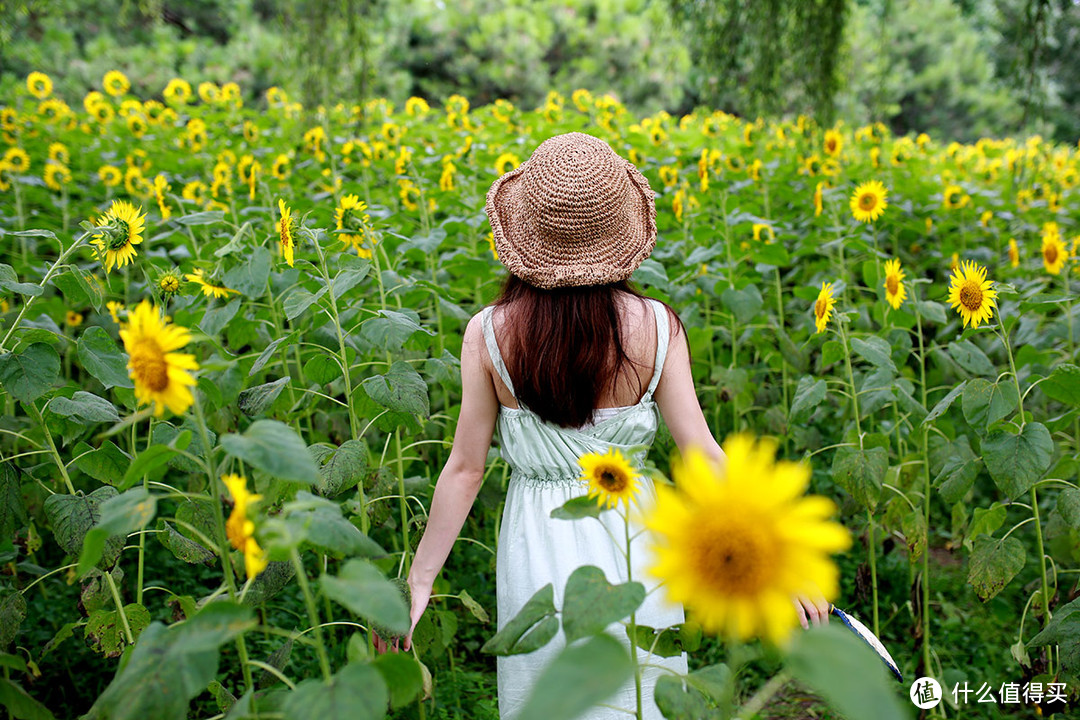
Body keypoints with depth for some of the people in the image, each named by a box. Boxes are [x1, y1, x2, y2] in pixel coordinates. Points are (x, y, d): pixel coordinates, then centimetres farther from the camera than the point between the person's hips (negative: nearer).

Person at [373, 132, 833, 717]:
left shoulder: (487, 333, -12)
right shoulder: (656, 326, -12)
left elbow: (465, 469, -9)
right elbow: (701, 454, -12)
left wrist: (419, 582, 1)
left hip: (538, 553, 0)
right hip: (633, 549, 0)